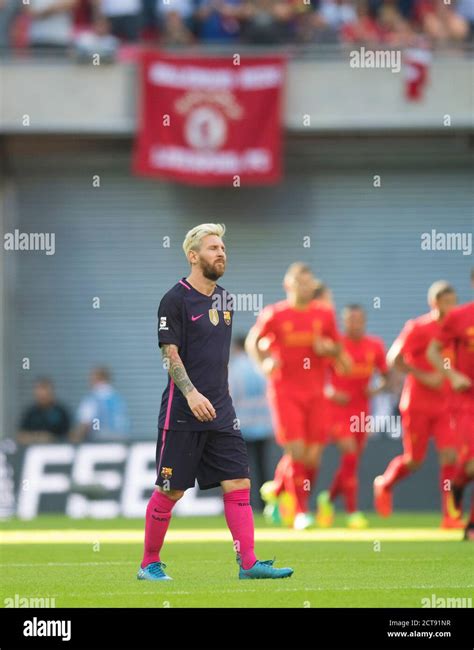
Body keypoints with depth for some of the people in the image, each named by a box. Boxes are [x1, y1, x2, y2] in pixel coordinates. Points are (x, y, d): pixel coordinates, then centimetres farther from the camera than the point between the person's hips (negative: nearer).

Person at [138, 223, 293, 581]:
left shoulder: (224, 299, 13)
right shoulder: (175, 299, -8)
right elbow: (170, 353, -14)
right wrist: (191, 393, -25)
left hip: (220, 413, 7)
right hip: (182, 415, -6)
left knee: (239, 484, -2)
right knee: (169, 491, 0)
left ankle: (248, 563, -3)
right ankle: (149, 564, 13)